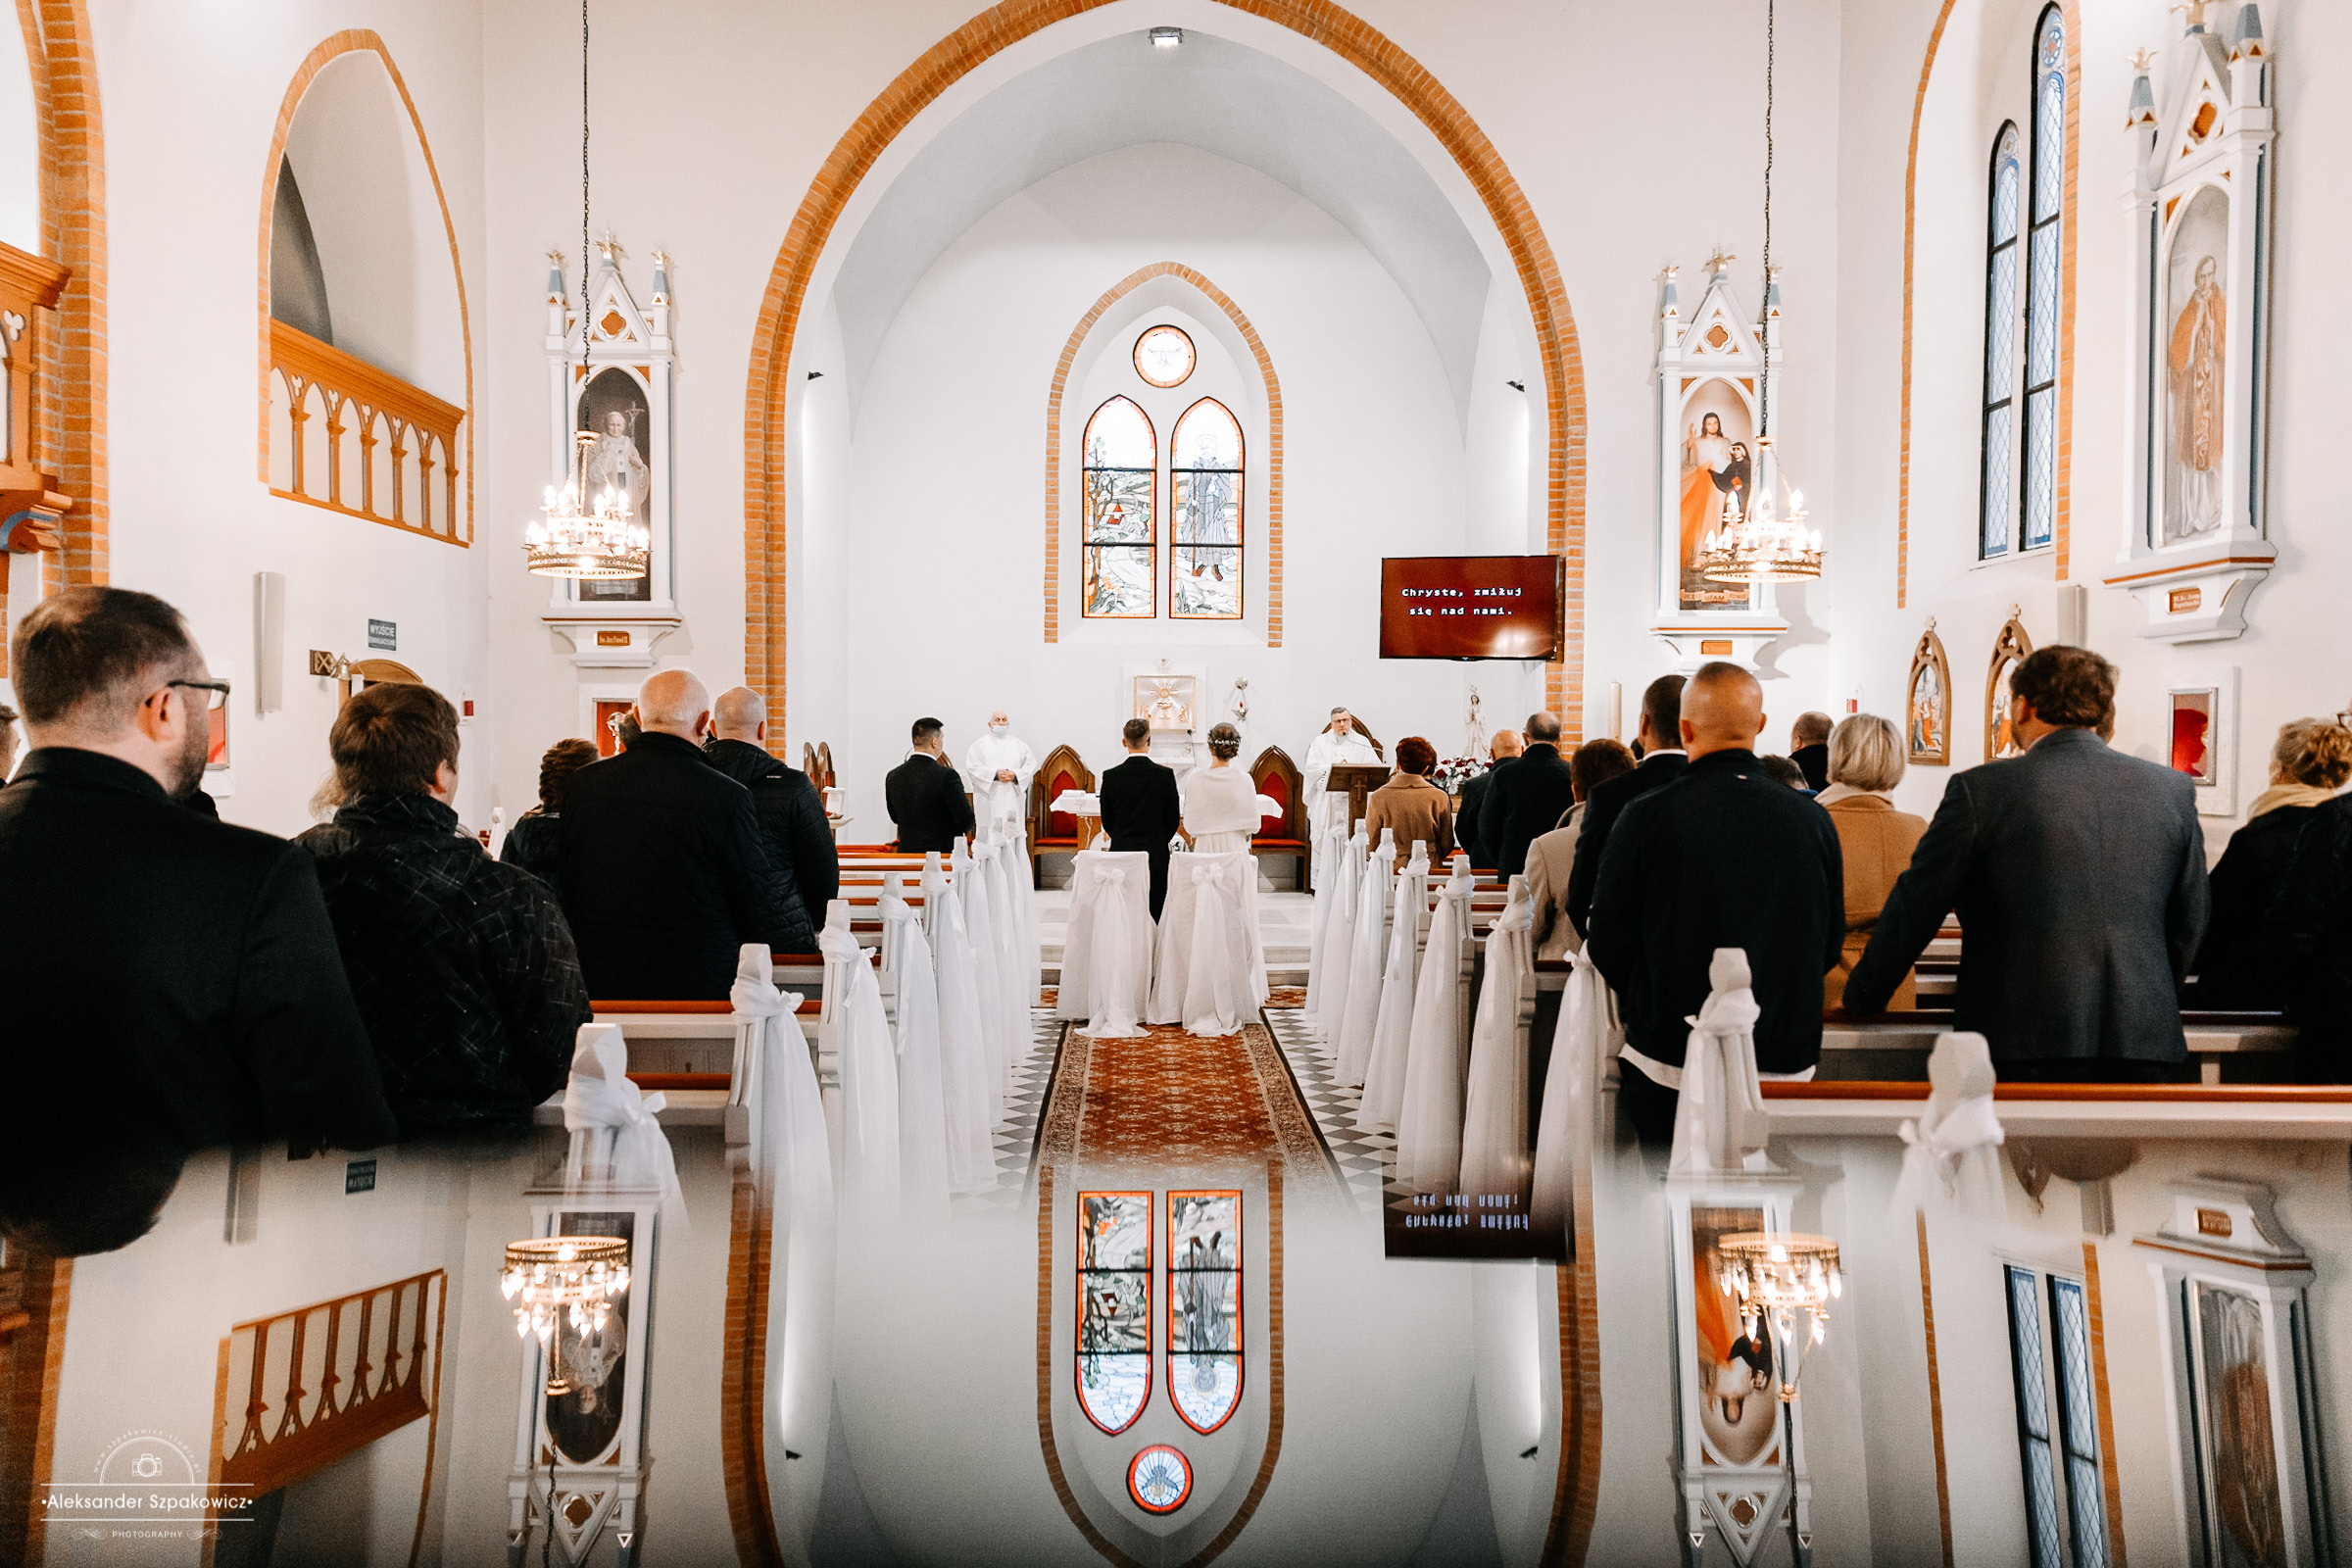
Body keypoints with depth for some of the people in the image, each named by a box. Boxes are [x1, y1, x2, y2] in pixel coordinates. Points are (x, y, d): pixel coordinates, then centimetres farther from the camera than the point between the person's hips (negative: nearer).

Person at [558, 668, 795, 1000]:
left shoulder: (581, 783, 1)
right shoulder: (728, 797, -13)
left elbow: (563, 889, 10)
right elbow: (758, 906, -7)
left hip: (601, 984, 5)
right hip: (698, 985, -4)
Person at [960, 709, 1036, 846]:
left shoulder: (1019, 745, 14)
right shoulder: (979, 745, 6)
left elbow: (1030, 765, 7)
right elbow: (972, 767, -5)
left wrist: (1014, 775, -12)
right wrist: (995, 774, -16)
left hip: (1013, 800, 2)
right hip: (989, 802, -2)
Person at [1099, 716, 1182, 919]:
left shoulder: (1110, 776, -4)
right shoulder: (1165, 775, -6)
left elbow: (1107, 822, 4)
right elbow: (1174, 820, 2)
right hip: (1156, 856, -1)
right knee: (1153, 915, 4)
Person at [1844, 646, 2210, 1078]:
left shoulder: (1981, 788, -7)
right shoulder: (2173, 789, 6)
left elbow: (1915, 908, -3)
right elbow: (2189, 925, 13)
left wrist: (1861, 1000, 9)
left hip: (2024, 1044, -4)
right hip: (2143, 1043, 4)